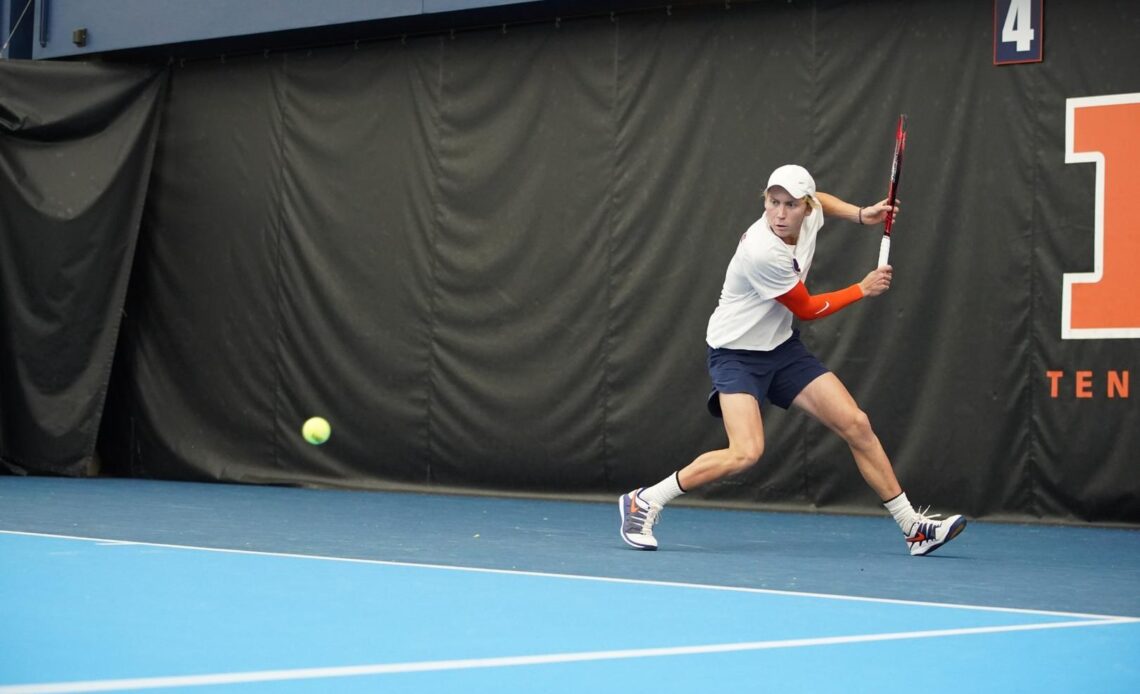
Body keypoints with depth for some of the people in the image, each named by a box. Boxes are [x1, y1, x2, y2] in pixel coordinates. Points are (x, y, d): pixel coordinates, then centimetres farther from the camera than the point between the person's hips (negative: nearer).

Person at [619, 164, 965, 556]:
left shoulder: (809, 216, -7)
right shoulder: (763, 252, -29)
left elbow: (820, 201, 23)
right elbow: (807, 310, -14)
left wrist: (861, 215, 6)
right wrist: (864, 289, -3)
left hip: (782, 348, 8)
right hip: (737, 354, -8)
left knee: (856, 425, 0)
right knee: (746, 452, -26)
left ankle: (913, 527, 10)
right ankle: (643, 502, -12)